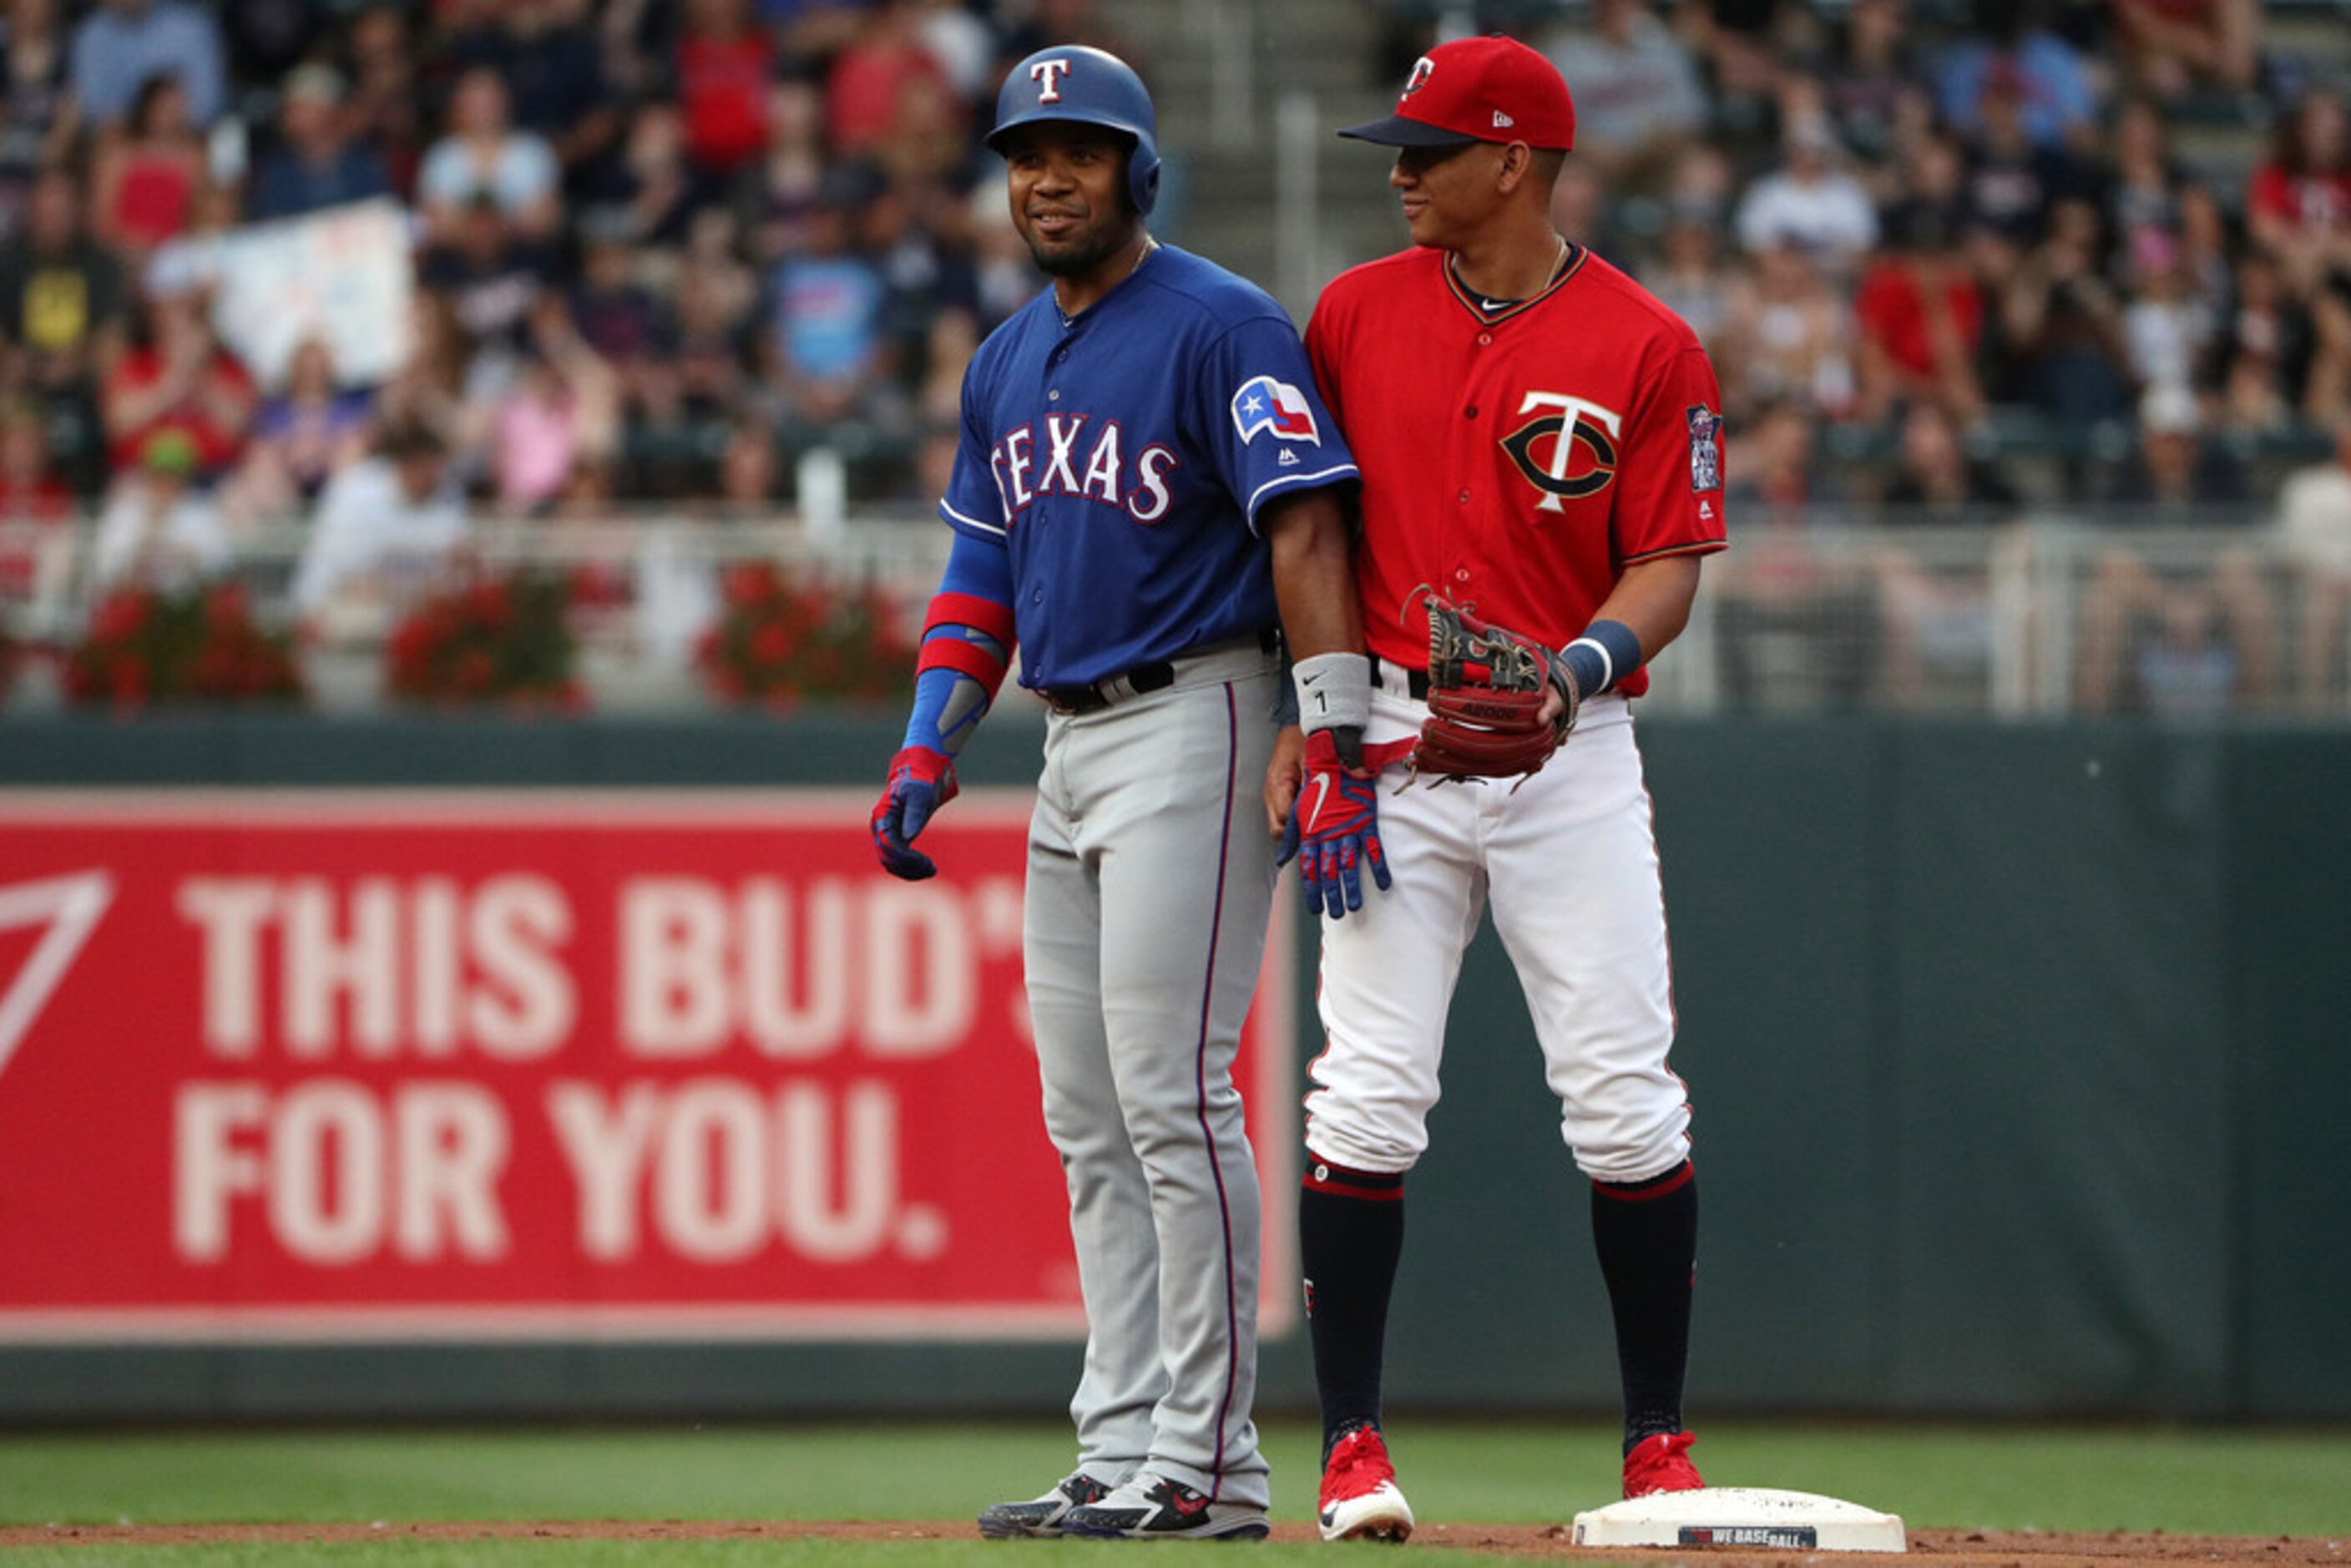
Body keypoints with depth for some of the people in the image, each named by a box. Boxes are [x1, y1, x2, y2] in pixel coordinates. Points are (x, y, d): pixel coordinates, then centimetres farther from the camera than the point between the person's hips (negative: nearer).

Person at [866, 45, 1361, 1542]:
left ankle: (1212, 1462, -10)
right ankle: (1122, 1451, 10)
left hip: (1194, 724, -9)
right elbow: (982, 573, 20)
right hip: (1071, 745, 9)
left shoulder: (1220, 328, -10)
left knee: (1171, 1092, -13)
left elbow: (1304, 534, -18)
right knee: (1090, 1122, 7)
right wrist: (930, 747, 7)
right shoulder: (1008, 362, 16)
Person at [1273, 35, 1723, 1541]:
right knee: (1366, 1094, -5)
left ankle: (1660, 1444, 6)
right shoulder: (1356, 314, 7)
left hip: (1569, 745, -2)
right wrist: (1303, 718, 1)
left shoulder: (1648, 349, -1)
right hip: (1390, 743, 2)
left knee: (1626, 1101, -4)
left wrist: (1578, 666, -21)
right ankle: (1353, 1447, 1)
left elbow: (1668, 567, -3)